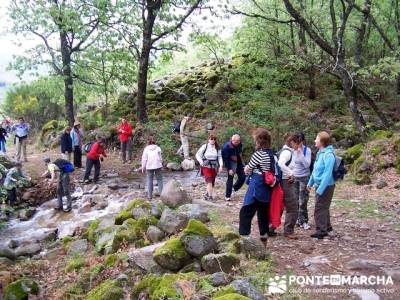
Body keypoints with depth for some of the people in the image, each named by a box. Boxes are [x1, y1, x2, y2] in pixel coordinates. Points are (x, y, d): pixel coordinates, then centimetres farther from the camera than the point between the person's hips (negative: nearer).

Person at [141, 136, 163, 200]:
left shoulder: (146, 149, -2)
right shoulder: (158, 148, 0)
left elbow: (144, 159, -2)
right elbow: (160, 158, 3)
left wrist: (143, 168, 7)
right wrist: (161, 164, 18)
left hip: (149, 167, 0)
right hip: (158, 166, 0)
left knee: (149, 180, 8)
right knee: (159, 179, 9)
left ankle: (150, 195, 8)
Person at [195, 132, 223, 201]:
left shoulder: (217, 148, 4)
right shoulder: (204, 147, -5)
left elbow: (220, 157, 5)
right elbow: (198, 155, 1)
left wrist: (221, 166, -7)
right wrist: (200, 161, -15)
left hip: (214, 167, 4)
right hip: (206, 166, -4)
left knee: (212, 182, 9)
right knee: (209, 181, -14)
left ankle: (207, 194, 29)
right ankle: (210, 196, -10)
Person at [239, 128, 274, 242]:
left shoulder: (258, 153, -15)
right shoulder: (271, 154, 8)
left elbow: (248, 170, -6)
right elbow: (269, 170, 11)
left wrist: (246, 169, 16)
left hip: (256, 187, -8)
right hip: (266, 189, 8)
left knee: (245, 212, -3)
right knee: (263, 213, 16)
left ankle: (243, 236, -6)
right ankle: (264, 236, 23)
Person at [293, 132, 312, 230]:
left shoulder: (307, 150, -9)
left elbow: (307, 164, -17)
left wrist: (301, 153, -23)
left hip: (304, 177, -3)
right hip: (294, 177, 3)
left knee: (303, 201, -2)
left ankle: (304, 221, 7)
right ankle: (298, 219, 18)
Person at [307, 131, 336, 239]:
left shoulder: (328, 154, -22)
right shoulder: (320, 153, 6)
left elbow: (328, 174, -25)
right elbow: (315, 170, 16)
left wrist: (320, 189, -25)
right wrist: (310, 183, 20)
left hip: (326, 186, -9)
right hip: (319, 185, 9)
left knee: (320, 209, -3)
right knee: (323, 207, 20)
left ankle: (321, 231, 7)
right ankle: (327, 227, 34)